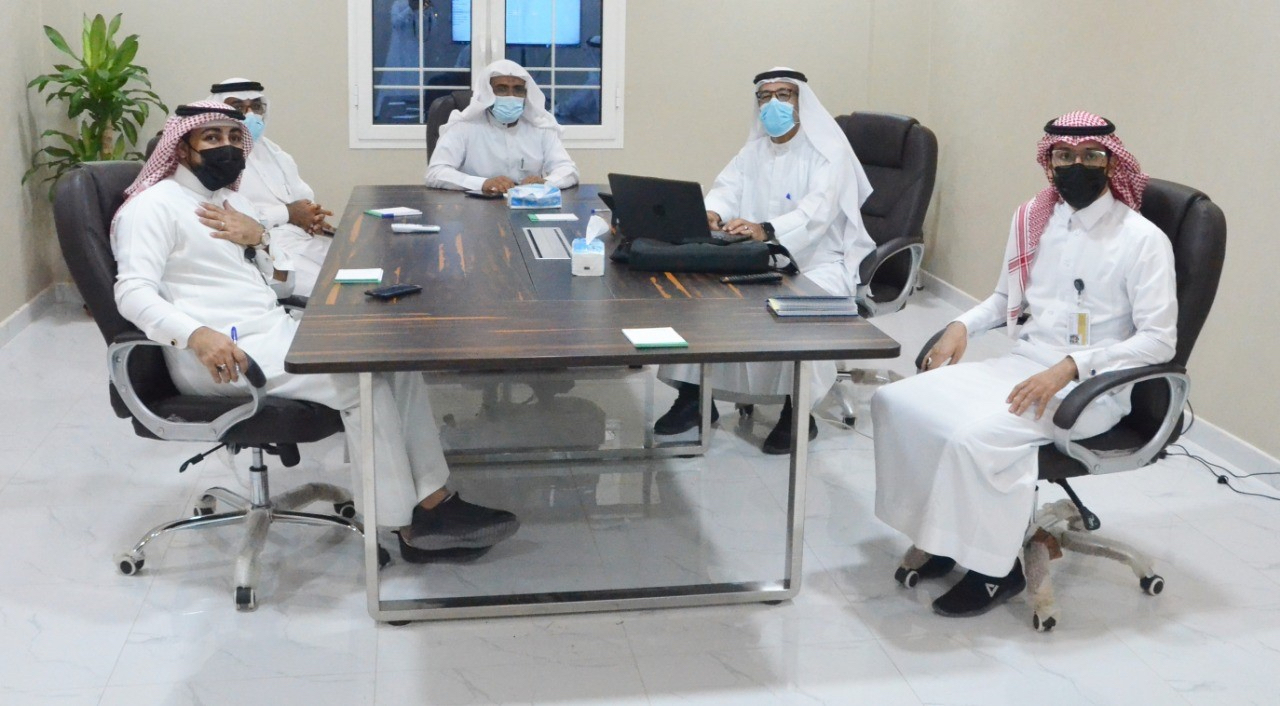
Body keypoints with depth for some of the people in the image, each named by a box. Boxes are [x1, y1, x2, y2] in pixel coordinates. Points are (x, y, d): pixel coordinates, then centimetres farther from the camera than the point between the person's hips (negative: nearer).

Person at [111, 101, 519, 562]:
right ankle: (413, 525, -14)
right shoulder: (153, 206, -5)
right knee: (361, 379, -23)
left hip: (276, 330, 9)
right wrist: (196, 335, -35)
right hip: (222, 354, -9)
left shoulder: (231, 200, 21)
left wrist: (259, 239, -2)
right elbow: (134, 293, -18)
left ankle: (432, 503, -13)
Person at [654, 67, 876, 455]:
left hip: (818, 263, -6)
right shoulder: (754, 150, 12)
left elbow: (816, 211, -26)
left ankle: (798, 412, -19)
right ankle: (693, 394, -7)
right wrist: (710, 213, -30)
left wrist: (766, 230, -46)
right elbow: (727, 189, -3)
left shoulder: (829, 151, -9)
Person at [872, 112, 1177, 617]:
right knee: (896, 402, -12)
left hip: (1092, 386, -7)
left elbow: (1159, 339, -15)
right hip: (1020, 364, 7)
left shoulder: (1142, 239, -10)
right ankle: (945, 533, 2)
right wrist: (961, 326, 1)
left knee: (977, 436, -32)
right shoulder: (1031, 219, 9)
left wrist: (1068, 368, -25)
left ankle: (995, 567, -9)